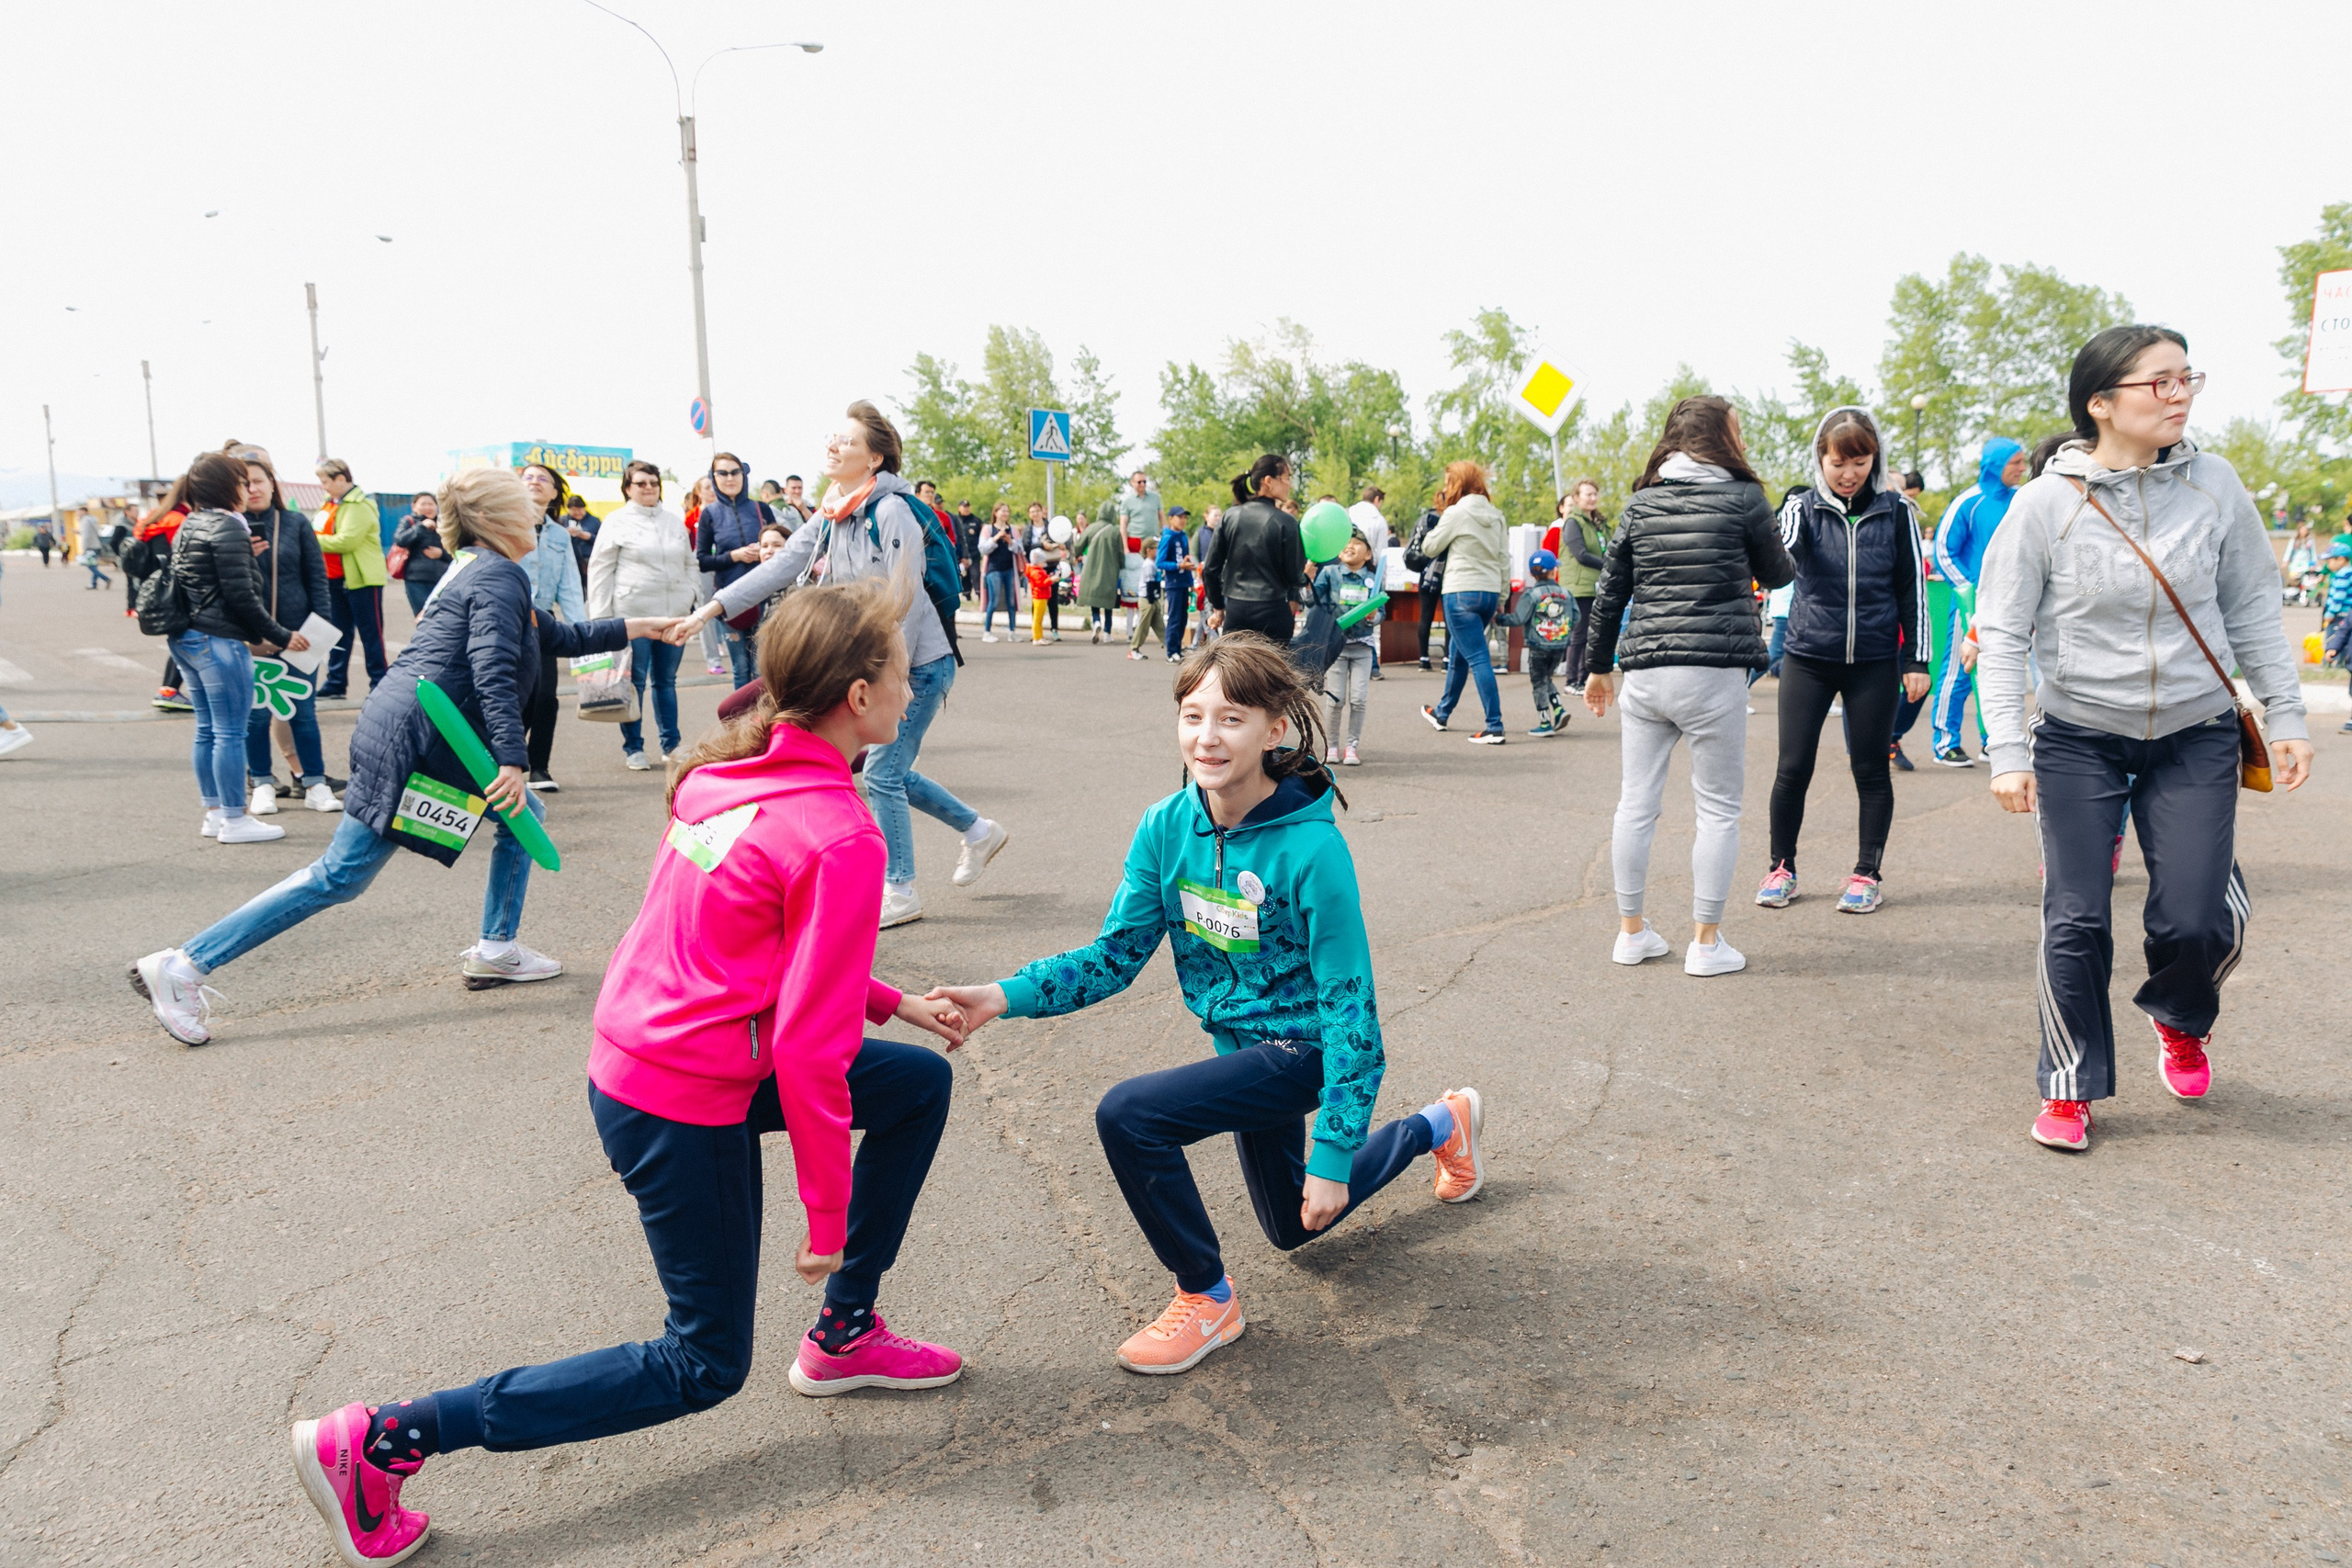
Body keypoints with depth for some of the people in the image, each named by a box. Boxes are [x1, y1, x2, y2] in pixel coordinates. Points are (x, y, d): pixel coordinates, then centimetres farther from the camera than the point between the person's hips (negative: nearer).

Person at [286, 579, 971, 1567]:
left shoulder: (728, 772, 2)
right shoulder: (840, 837, -23)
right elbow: (808, 1047, -22)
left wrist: (888, 1001, 14)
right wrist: (826, 1218, -12)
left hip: (634, 1059, 9)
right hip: (686, 1109, -9)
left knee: (921, 1083, 17)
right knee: (705, 1367, 10)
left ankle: (845, 1336, 27)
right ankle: (384, 1440, 5)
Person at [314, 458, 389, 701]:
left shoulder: (360, 506, -15)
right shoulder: (331, 503, 13)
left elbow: (347, 540, -23)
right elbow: (321, 532, 14)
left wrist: (313, 541, -17)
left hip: (362, 578, -9)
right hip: (336, 578, 9)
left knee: (370, 633, -2)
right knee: (339, 632, 12)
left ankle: (379, 683, 2)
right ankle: (336, 683, 17)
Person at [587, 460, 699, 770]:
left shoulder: (674, 520, 13)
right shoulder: (616, 521, 1)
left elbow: (689, 562, 22)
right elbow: (600, 570, -1)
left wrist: (691, 597, 12)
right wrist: (600, 616, -6)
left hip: (673, 614, 4)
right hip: (632, 614, -4)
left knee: (666, 681, 10)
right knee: (633, 683, 1)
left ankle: (671, 744, 18)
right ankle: (633, 748, 10)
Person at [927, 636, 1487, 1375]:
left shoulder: (1311, 849, -28)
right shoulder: (1167, 828, -10)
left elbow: (1349, 1006, -24)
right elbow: (1115, 953, -8)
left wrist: (1333, 1155, -23)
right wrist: (1005, 996, -23)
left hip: (1300, 1049, -7)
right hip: (1239, 1043, 7)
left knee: (1128, 1114, -27)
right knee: (1293, 1228, 29)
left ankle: (1207, 1299, -3)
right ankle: (1438, 1125, 52)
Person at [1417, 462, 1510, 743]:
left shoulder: (1456, 513, -9)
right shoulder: (1496, 516, 10)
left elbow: (1429, 548, -2)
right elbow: (1504, 558, 11)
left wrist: (1440, 515, 9)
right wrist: (1501, 599, 16)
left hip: (1462, 593, -7)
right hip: (1490, 592, 7)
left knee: (1478, 659, -9)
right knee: (1457, 654, 22)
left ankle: (1495, 728, -14)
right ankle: (1442, 714, 37)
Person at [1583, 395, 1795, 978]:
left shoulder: (1641, 502, 9)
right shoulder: (1742, 497, -2)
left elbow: (1611, 590, 10)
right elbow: (1777, 575, 9)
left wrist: (1600, 665, 19)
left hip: (1643, 671, 4)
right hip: (1713, 671, -4)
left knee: (1636, 802, 11)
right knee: (1718, 808, 5)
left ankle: (1631, 931, 19)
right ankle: (1706, 942, 8)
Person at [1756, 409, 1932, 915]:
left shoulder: (1895, 511, 2)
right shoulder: (1803, 504, 0)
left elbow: (1913, 588, 6)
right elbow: (1782, 550, -21)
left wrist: (1916, 659, 3)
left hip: (1874, 660, 0)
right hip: (1808, 654, 0)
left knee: (1871, 769, 7)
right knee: (1793, 768, 0)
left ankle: (1866, 874, 20)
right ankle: (1781, 868, 18)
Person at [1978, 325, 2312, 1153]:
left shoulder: (2214, 485, -3)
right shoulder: (2045, 504, -11)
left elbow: (2252, 608, 6)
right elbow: (2001, 635, -8)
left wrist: (2285, 714, 4)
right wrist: (2006, 752, -14)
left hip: (2196, 737, 2)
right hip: (2078, 739, -2)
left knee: (2197, 919, -4)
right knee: (2075, 921, -2)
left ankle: (2181, 1019, 31)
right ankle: (2071, 1086, 16)